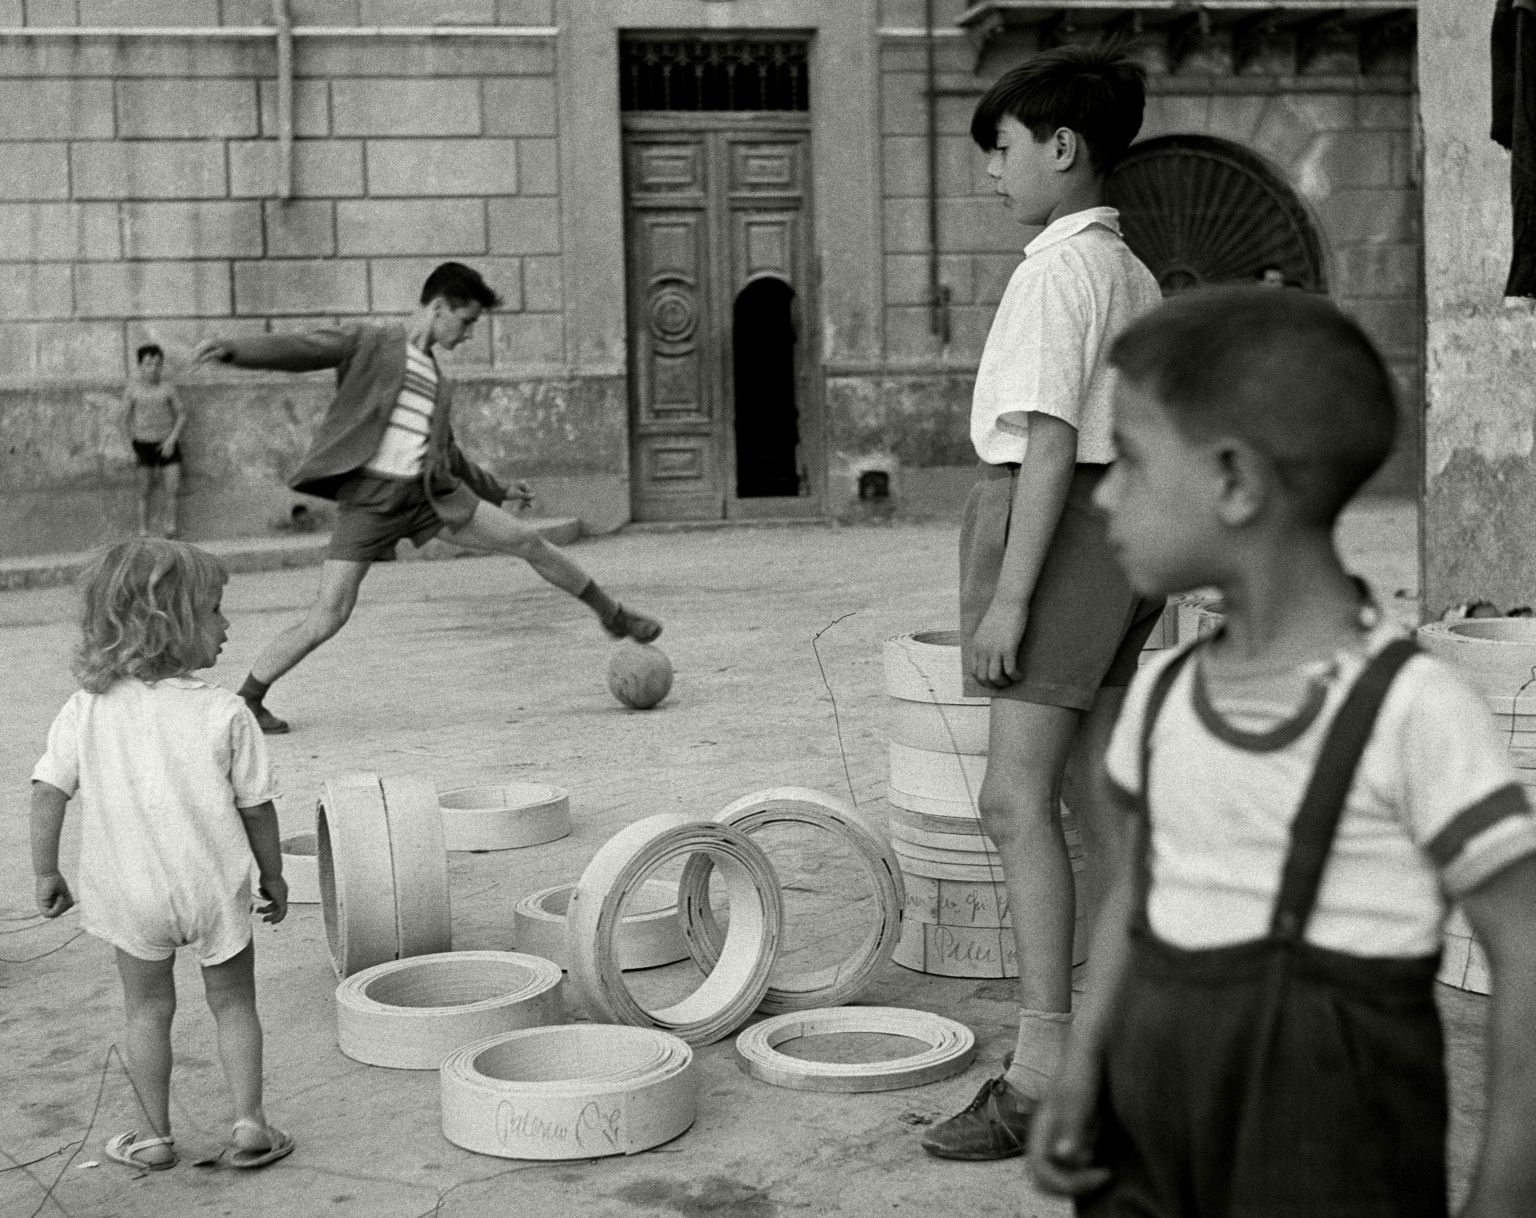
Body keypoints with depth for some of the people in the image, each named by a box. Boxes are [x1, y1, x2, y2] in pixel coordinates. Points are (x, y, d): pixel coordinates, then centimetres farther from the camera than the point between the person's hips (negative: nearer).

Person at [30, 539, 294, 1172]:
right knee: (233, 1004, 16)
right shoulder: (224, 713, -12)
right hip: (214, 885, -2)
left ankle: (156, 1137, 24)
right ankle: (248, 1124, 14)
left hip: (129, 892, 2)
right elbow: (256, 807, -6)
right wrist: (273, 875, 9)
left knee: (147, 1010, 17)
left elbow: (48, 793, -7)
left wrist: (46, 873, 4)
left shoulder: (85, 709, -6)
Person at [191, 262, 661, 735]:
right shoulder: (370, 345, 2)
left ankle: (614, 616, 22)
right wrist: (232, 349, -27)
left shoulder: (436, 376, 20)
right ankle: (247, 699, 7)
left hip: (429, 491, 6)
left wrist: (497, 490, 38)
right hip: (369, 495, -6)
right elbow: (299, 348, -11)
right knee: (328, 617, -11)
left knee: (529, 541, 4)